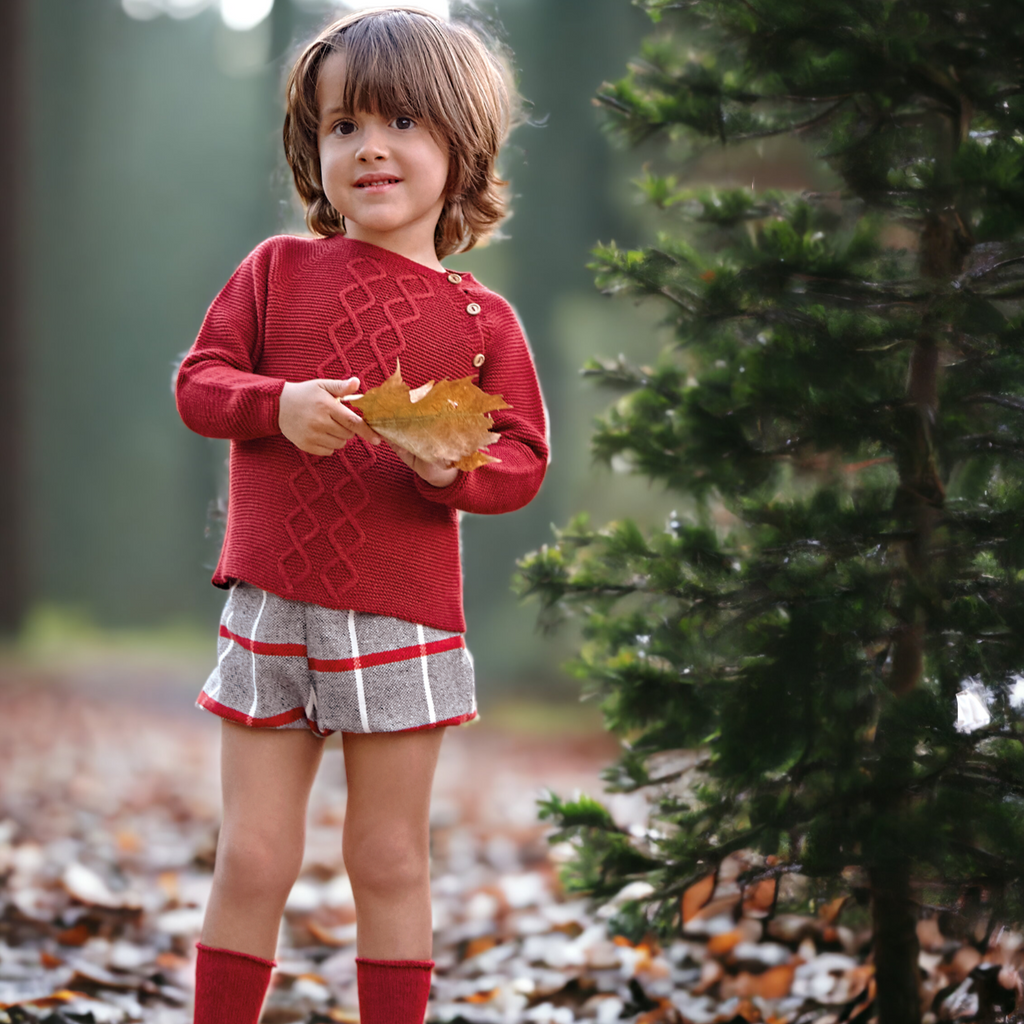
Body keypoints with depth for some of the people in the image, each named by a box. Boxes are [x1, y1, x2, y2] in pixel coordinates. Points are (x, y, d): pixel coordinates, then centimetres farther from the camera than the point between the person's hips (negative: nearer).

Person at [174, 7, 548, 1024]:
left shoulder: (479, 318, 2)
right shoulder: (277, 270, 5)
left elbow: (524, 459, 3)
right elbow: (197, 383, 3)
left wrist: (454, 468, -19)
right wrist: (280, 405, -16)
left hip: (403, 622, 0)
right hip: (270, 609, 1)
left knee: (390, 865, 8)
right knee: (252, 861, 5)